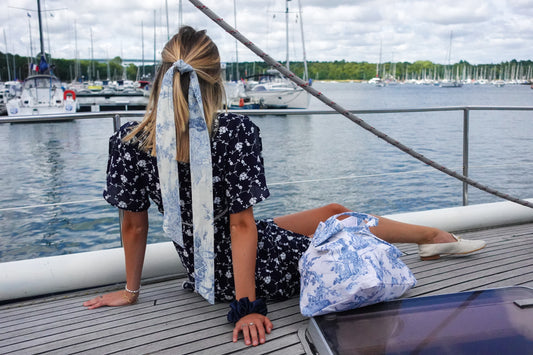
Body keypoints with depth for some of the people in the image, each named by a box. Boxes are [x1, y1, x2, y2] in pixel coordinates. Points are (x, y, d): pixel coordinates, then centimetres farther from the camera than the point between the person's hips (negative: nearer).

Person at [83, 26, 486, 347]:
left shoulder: (128, 142, -15)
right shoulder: (235, 131, -26)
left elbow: (134, 225, -6)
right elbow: (242, 224, -22)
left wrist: (131, 290, 9)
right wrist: (246, 306, -14)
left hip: (205, 276, 5)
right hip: (265, 267, -5)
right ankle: (433, 236, 48)